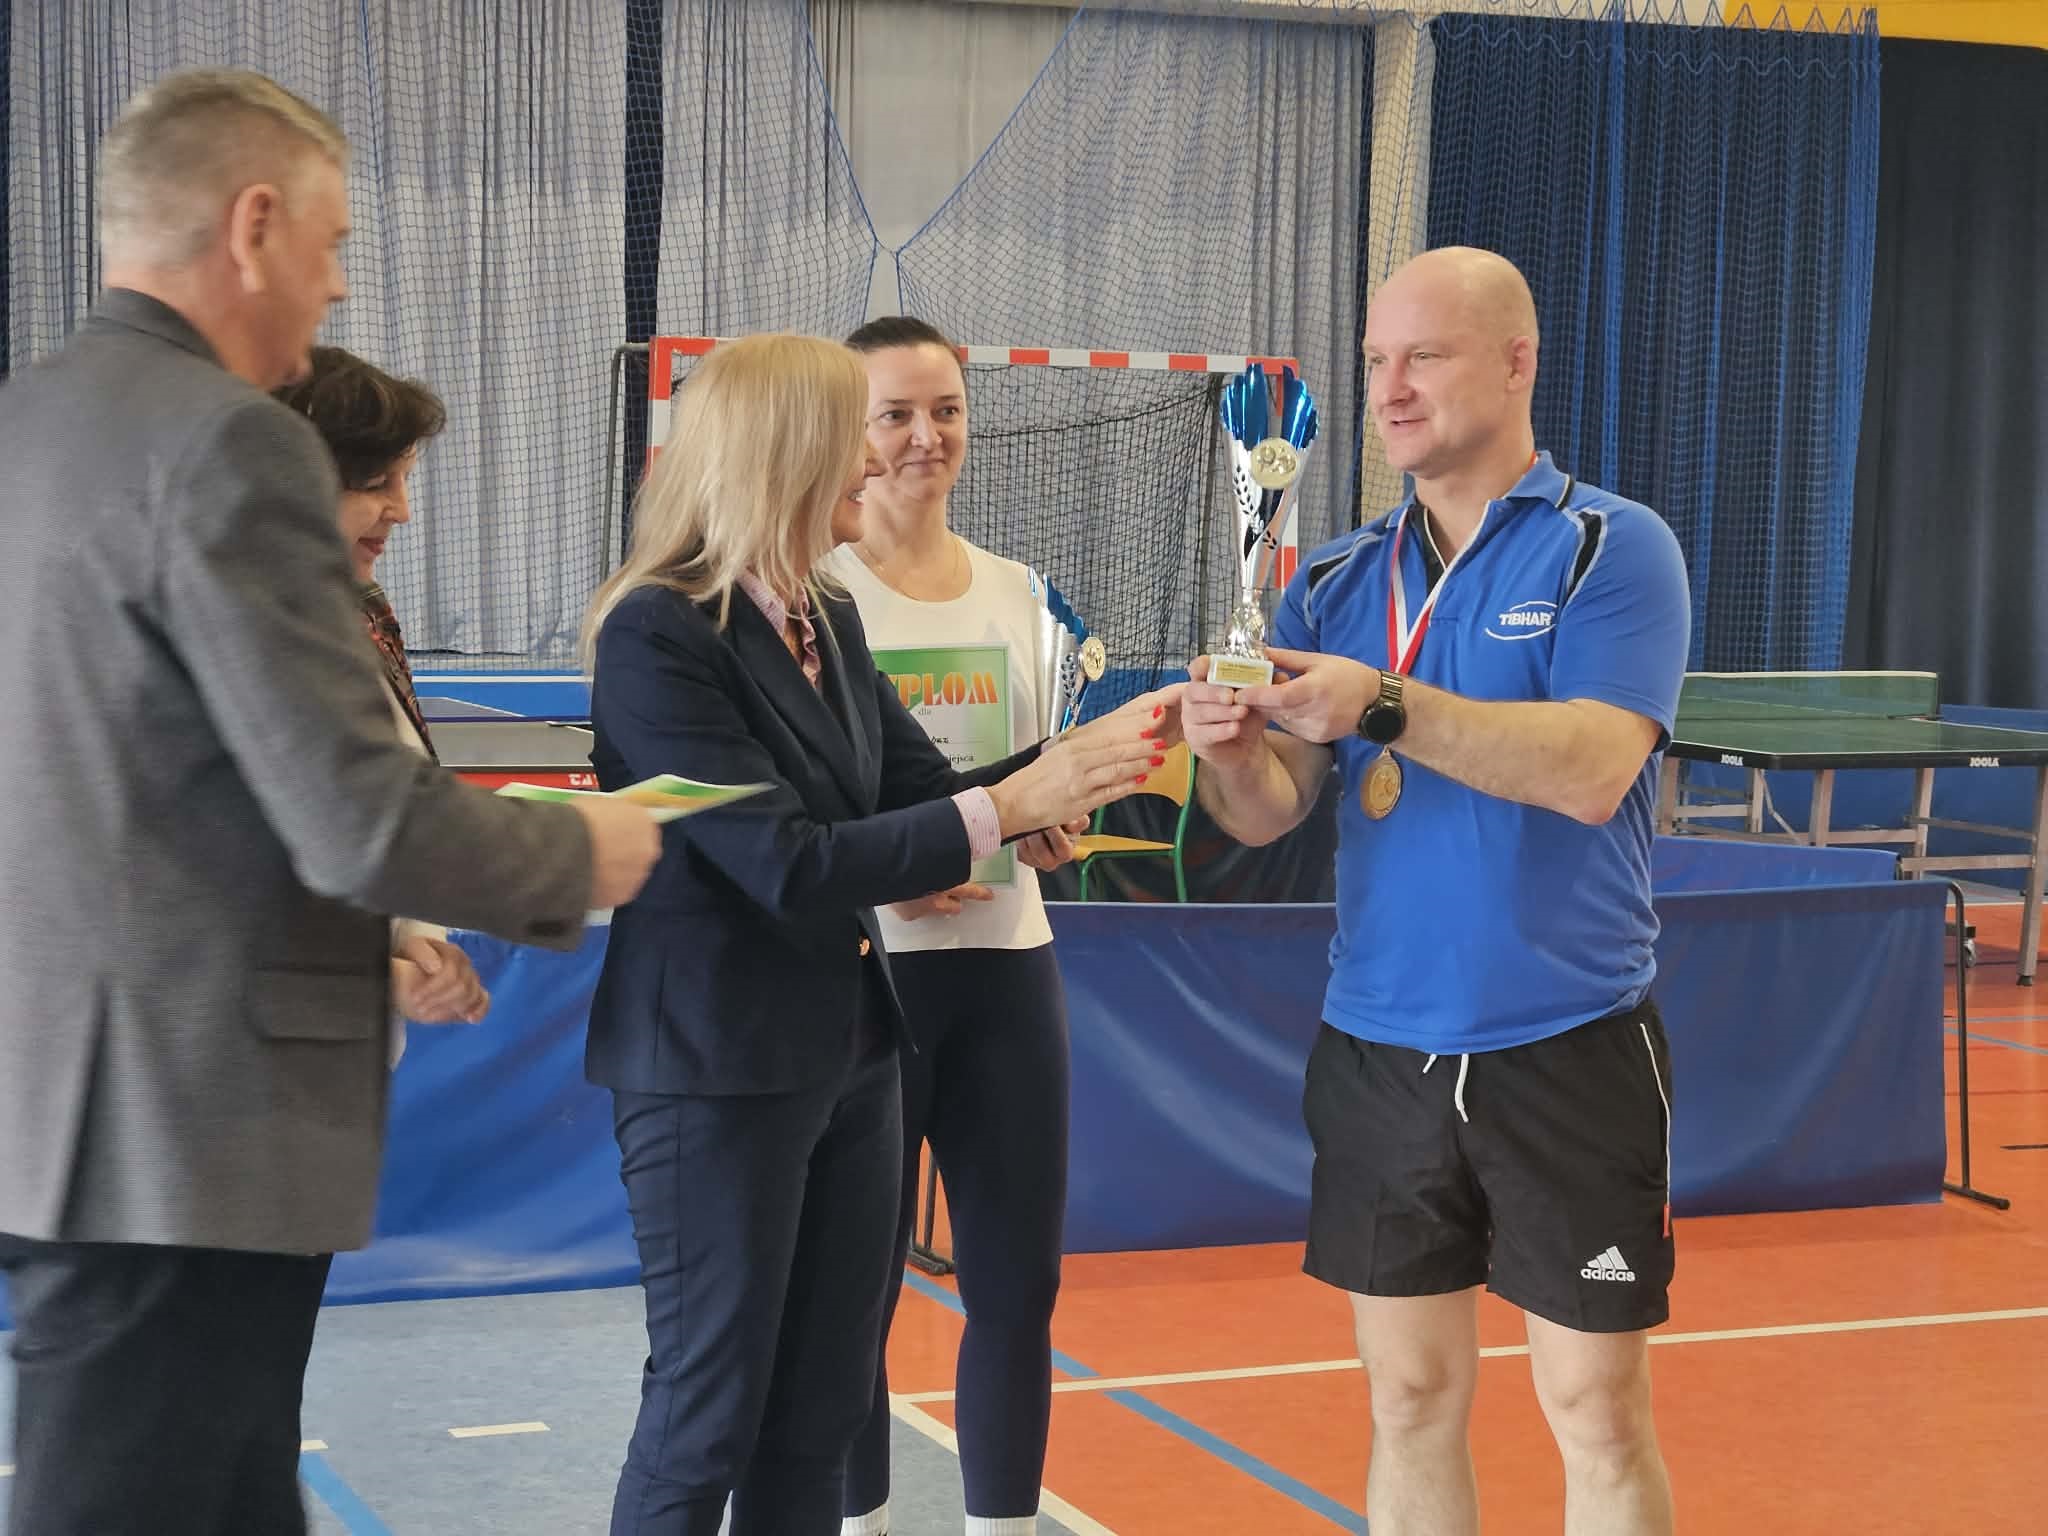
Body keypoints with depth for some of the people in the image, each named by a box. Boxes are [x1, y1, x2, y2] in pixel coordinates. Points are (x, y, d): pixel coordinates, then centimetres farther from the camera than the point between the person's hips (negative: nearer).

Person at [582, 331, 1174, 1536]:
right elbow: (788, 866, -22)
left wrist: (1082, 758, -7)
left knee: (821, 1412, 13)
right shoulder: (656, 633, -17)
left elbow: (925, 791, 9)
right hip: (718, 1070, -8)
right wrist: (1011, 808, -21)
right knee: (710, 1412, 2)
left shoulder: (829, 622, 8)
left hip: (849, 1053, 8)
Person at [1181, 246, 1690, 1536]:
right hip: (1379, 1051, 4)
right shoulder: (1338, 580, 8)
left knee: (1598, 1413, 2)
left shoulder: (1613, 548, -6)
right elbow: (1272, 814, 2)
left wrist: (1381, 706, -27)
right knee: (1413, 1401, 10)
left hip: (1568, 1051, -4)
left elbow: (1591, 773, -21)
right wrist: (1230, 753, -20)